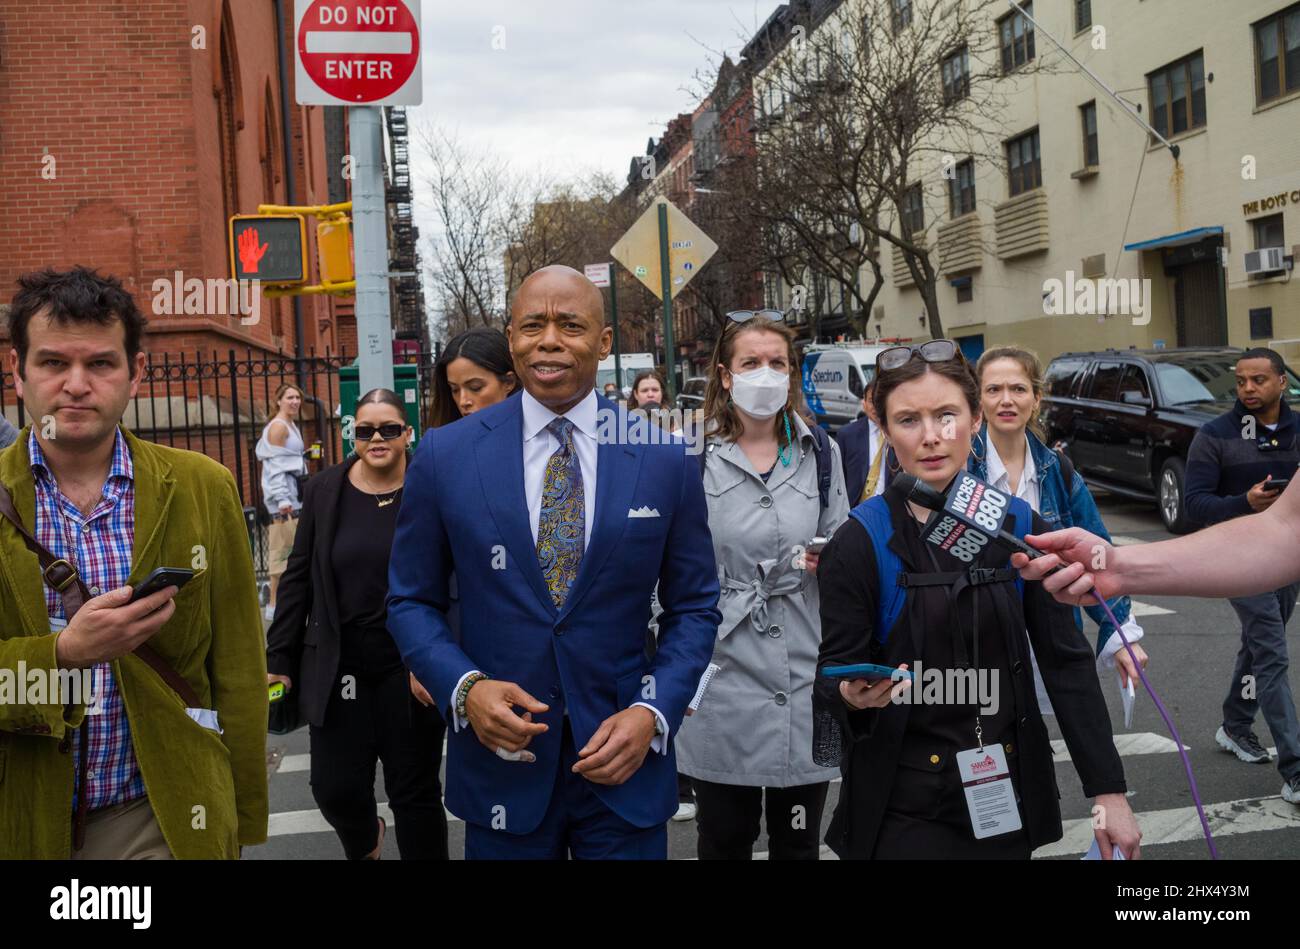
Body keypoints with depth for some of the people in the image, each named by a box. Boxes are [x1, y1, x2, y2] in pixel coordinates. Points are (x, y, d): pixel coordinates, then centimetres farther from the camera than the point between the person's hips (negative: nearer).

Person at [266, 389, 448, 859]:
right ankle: (365, 842, 41)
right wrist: (279, 658, 4)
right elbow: (298, 578, 7)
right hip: (337, 667, 3)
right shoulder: (324, 490, 3)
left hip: (410, 669, -2)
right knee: (336, 789, 6)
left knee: (415, 791, 7)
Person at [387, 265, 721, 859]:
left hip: (626, 762, 0)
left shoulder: (666, 459, -3)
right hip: (500, 760, 0)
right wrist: (463, 687, -12)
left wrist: (654, 713, -10)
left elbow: (693, 608, 3)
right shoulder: (445, 455, -3)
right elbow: (411, 600, 4)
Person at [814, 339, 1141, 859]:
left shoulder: (1019, 526, -2)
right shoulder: (861, 542, -11)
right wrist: (853, 696, -29)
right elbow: (833, 676, -7)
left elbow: (1067, 662, 1)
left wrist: (1108, 791, -1)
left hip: (1008, 797, 3)